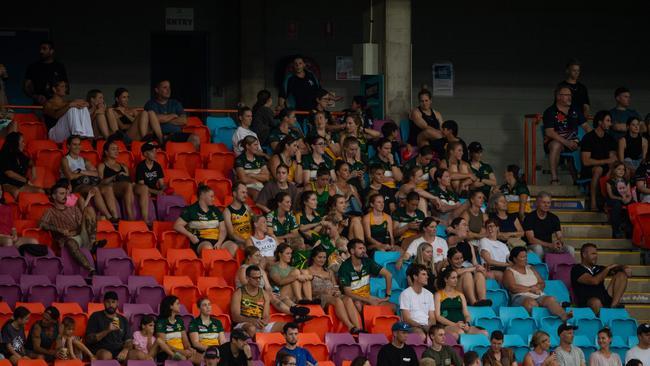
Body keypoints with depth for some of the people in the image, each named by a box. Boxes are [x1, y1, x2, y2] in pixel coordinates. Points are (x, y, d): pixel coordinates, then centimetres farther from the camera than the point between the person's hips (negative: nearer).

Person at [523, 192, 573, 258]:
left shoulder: (554, 218, 7)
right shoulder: (530, 217, -8)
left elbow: (559, 237, 3)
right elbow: (531, 239, -16)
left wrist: (560, 243, -24)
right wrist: (550, 245, -26)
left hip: (549, 248, 4)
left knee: (570, 250, -18)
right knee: (538, 248, -39)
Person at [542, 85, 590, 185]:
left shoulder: (575, 110, 15)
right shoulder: (550, 112, -4)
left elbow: (585, 126, 15)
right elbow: (549, 132, -15)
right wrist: (566, 142, -27)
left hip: (572, 140, 5)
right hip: (555, 141, -5)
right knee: (556, 145, -39)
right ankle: (554, 178, -39)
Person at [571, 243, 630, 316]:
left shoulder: (598, 269, 20)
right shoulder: (576, 269, -1)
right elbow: (594, 281, -15)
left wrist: (625, 268, -2)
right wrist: (608, 268, -4)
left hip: (605, 300, 7)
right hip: (587, 303, -7)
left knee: (621, 275, -1)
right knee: (596, 302, -43)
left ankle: (614, 306, -15)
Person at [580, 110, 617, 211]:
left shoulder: (609, 138, 11)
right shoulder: (588, 138, -8)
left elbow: (613, 158, 4)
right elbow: (586, 161, -17)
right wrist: (606, 161, -21)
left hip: (605, 170, 5)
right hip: (588, 171, -5)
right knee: (598, 169, -38)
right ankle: (593, 203, -37)